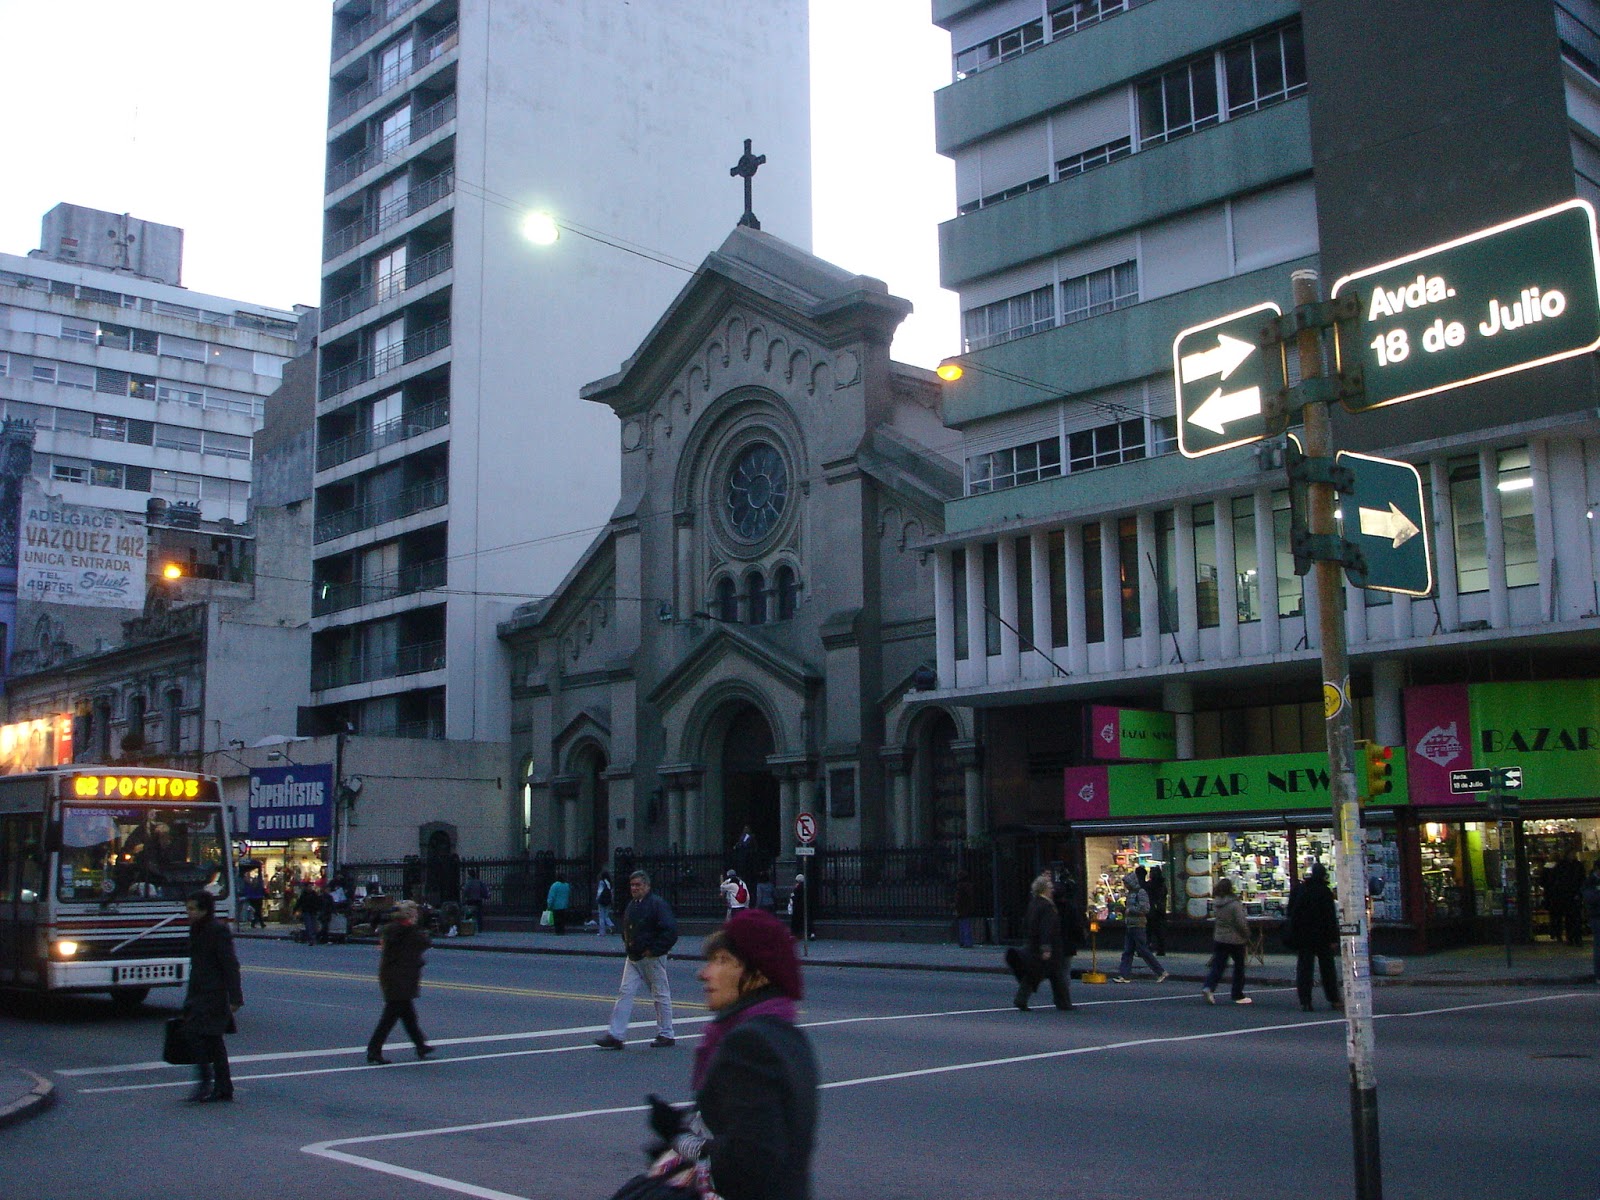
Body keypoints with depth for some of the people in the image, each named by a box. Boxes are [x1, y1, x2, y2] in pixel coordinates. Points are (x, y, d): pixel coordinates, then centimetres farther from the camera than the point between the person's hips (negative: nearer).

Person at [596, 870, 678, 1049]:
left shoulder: (657, 904, -13)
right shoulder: (632, 905, 12)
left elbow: (670, 931, -20)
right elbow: (626, 929, 28)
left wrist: (653, 950, -19)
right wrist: (627, 946, 13)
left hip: (652, 959, -8)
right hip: (633, 958, 8)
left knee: (661, 995, 3)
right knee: (625, 993, 1)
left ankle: (666, 1036, 13)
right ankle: (615, 1036, 0)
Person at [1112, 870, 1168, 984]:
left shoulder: (1141, 892, -11)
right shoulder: (1131, 893, 16)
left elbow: (1145, 909, -21)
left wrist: (1130, 910, -15)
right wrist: (1123, 909, 9)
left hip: (1138, 926, -9)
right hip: (1129, 926, 9)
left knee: (1143, 950, -6)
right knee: (1127, 951, 5)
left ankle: (1161, 973, 2)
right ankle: (1124, 975, 5)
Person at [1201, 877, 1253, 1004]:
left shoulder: (1216, 904, 2)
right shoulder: (1234, 904, -18)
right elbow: (1241, 922, -17)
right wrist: (1247, 936, -1)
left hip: (1219, 939, 5)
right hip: (1235, 940, -5)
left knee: (1217, 965, 5)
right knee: (1239, 967, 10)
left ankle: (1208, 987, -16)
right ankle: (1238, 996, 16)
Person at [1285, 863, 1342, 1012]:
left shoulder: (1297, 889, 2)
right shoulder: (1325, 891, -10)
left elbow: (1289, 912, 7)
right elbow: (1331, 917, -12)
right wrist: (1333, 938, -9)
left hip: (1301, 936, 3)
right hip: (1321, 936, -3)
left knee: (1304, 967, 5)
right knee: (1327, 967, 10)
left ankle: (1305, 1001, -1)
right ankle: (1334, 999, 15)